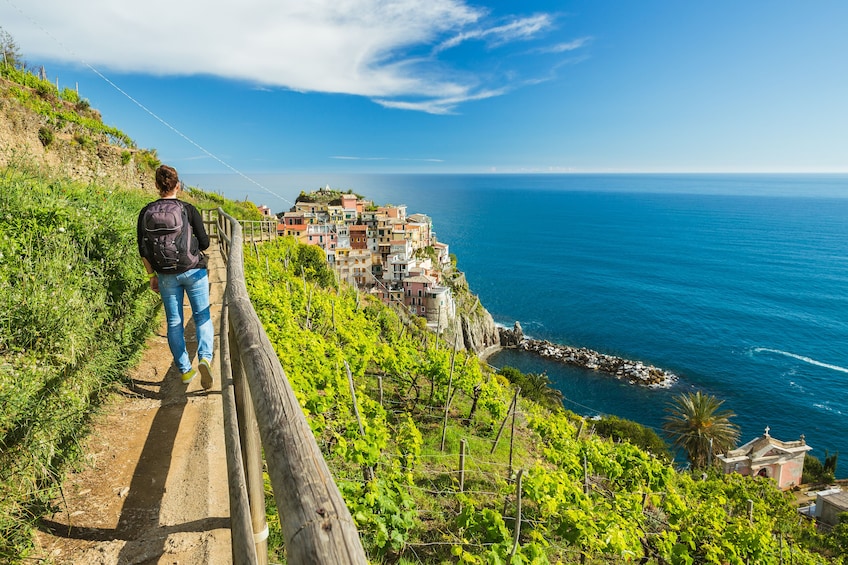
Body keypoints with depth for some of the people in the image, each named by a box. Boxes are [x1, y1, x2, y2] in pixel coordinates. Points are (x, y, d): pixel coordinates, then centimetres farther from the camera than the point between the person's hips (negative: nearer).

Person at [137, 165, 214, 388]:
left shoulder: (146, 212, -1)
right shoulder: (188, 209, -7)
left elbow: (143, 249, 0)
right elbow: (204, 242, -5)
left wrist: (151, 275, 10)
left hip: (166, 275, 2)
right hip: (193, 271, -2)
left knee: (174, 322, 12)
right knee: (202, 316, 7)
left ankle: (185, 370, 19)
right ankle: (205, 357, -16)